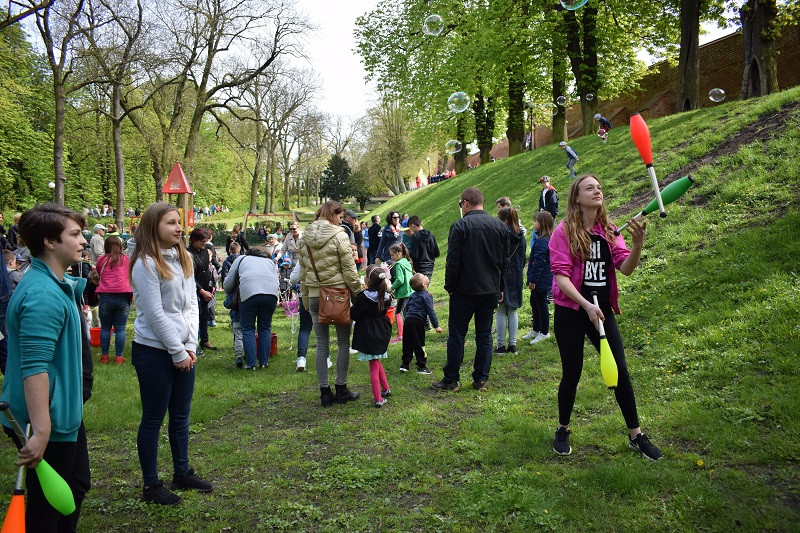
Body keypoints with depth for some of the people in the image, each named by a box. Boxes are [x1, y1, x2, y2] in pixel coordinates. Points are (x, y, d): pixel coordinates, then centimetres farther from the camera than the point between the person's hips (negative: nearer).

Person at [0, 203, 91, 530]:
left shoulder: (61, 284, 6)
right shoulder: (43, 295, -26)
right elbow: (34, 368, -31)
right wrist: (41, 432, -33)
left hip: (65, 414, 10)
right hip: (50, 421, -10)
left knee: (77, 486, 24)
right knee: (47, 509, 5)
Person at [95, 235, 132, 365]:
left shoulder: (101, 260, 7)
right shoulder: (126, 259, 8)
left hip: (105, 296, 0)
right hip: (123, 296, 0)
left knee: (105, 328, 12)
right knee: (120, 329, 5)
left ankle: (104, 356, 16)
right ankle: (118, 357, 7)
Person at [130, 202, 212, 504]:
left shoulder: (184, 259, 8)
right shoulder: (146, 264, -14)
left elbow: (191, 305, 8)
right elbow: (155, 314, -17)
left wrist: (190, 346, -2)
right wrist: (178, 353, -13)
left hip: (183, 349, 7)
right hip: (154, 351, -7)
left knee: (181, 415, 16)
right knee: (153, 419, 4)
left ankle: (182, 473, 31)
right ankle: (151, 485, 17)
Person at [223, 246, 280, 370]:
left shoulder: (241, 259, 29)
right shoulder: (270, 261, 33)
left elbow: (227, 284, 25)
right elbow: (276, 281, 18)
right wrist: (276, 302, 26)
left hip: (248, 293, -2)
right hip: (271, 293, 2)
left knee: (248, 329, 8)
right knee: (265, 328, 14)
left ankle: (251, 363, 5)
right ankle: (264, 361, 16)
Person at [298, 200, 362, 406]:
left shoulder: (305, 237, 8)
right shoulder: (338, 235, -10)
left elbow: (303, 270, 13)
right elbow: (349, 268, -10)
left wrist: (305, 297, 19)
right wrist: (357, 292, -1)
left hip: (315, 296, 5)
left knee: (321, 344, 9)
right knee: (343, 343, 8)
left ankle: (325, 392, 13)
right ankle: (341, 389, 13)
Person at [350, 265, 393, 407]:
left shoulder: (363, 297, -18)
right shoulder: (386, 296, -2)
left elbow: (354, 315, -14)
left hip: (368, 335, -6)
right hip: (381, 332, 6)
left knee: (374, 366, 0)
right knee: (376, 362, 24)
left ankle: (378, 399, 4)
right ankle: (386, 389, 32)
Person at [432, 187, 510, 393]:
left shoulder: (460, 226, -11)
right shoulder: (500, 226, 6)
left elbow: (453, 261, -13)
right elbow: (505, 260, 11)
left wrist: (450, 287, -1)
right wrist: (500, 287, 18)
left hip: (465, 290, -5)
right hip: (491, 289, 5)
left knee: (457, 335, 3)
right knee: (484, 335, 11)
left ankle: (451, 380, 8)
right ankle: (481, 380, 15)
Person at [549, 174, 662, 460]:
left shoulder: (609, 231, 4)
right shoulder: (565, 231, -7)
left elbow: (626, 267, -8)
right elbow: (561, 275, -14)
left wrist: (638, 243, -28)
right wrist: (586, 305, -25)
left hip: (603, 310, 4)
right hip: (570, 312, -4)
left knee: (621, 372, 4)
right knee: (572, 374, 5)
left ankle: (635, 434, 18)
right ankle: (563, 430, 26)